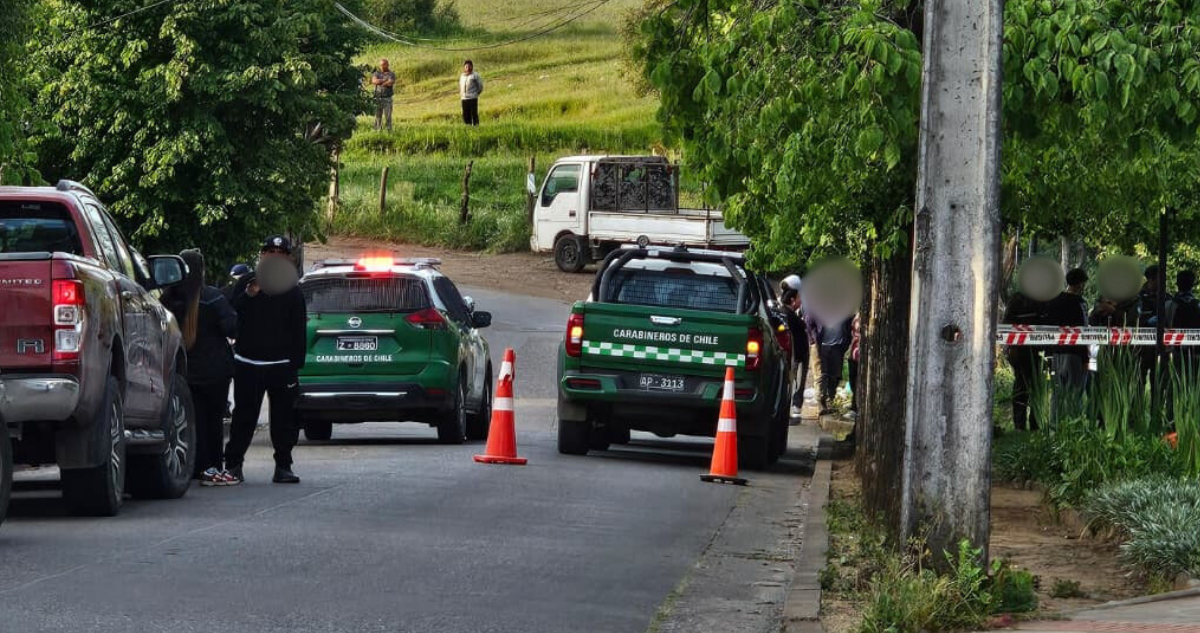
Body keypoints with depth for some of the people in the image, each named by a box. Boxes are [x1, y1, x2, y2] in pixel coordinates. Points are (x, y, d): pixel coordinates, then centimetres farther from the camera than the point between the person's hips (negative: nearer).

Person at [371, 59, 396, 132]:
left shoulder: (391, 74, 2)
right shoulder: (377, 73, 11)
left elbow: (390, 83, -15)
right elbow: (374, 81, -9)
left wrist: (379, 82, -5)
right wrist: (384, 80, -9)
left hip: (387, 98, -3)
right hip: (378, 98, 3)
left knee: (388, 117, -7)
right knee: (378, 117, 3)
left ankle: (389, 131, -5)